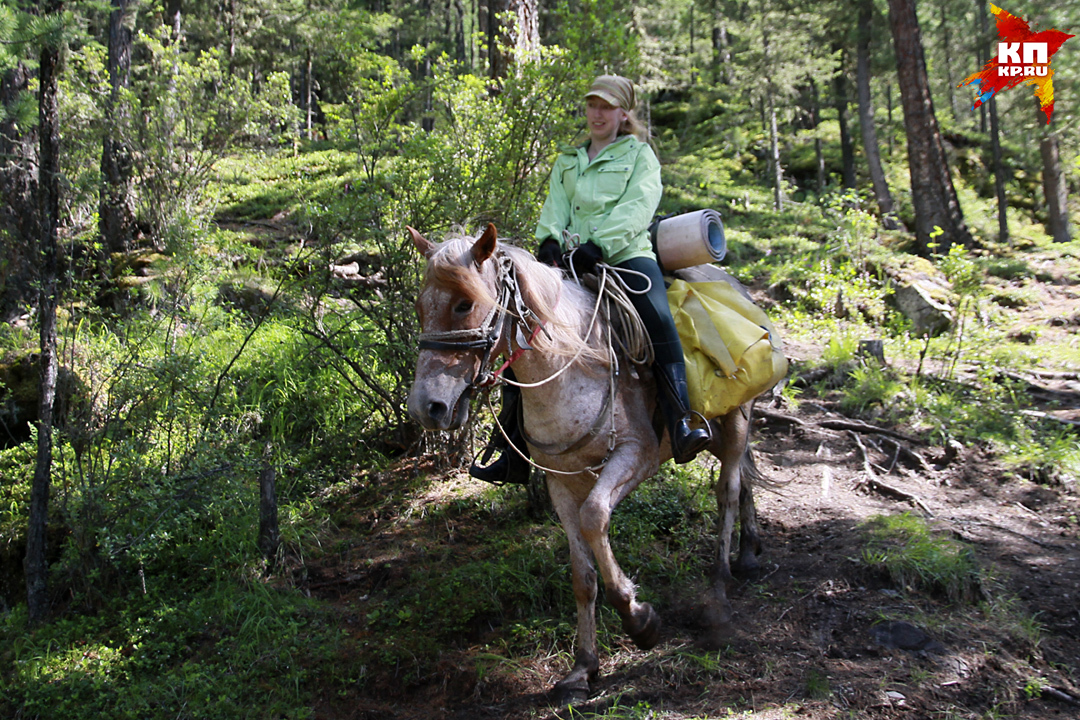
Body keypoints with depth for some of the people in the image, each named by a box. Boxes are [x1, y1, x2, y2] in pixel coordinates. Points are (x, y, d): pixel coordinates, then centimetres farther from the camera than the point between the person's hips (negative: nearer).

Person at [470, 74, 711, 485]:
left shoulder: (640, 155, 12)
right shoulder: (567, 162, 26)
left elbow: (636, 208, -4)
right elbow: (555, 206, 11)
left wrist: (598, 245, -20)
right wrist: (550, 240, -12)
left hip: (625, 255, -3)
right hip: (570, 262, 4)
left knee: (660, 323, -31)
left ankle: (681, 425, -36)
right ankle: (512, 454, -3)